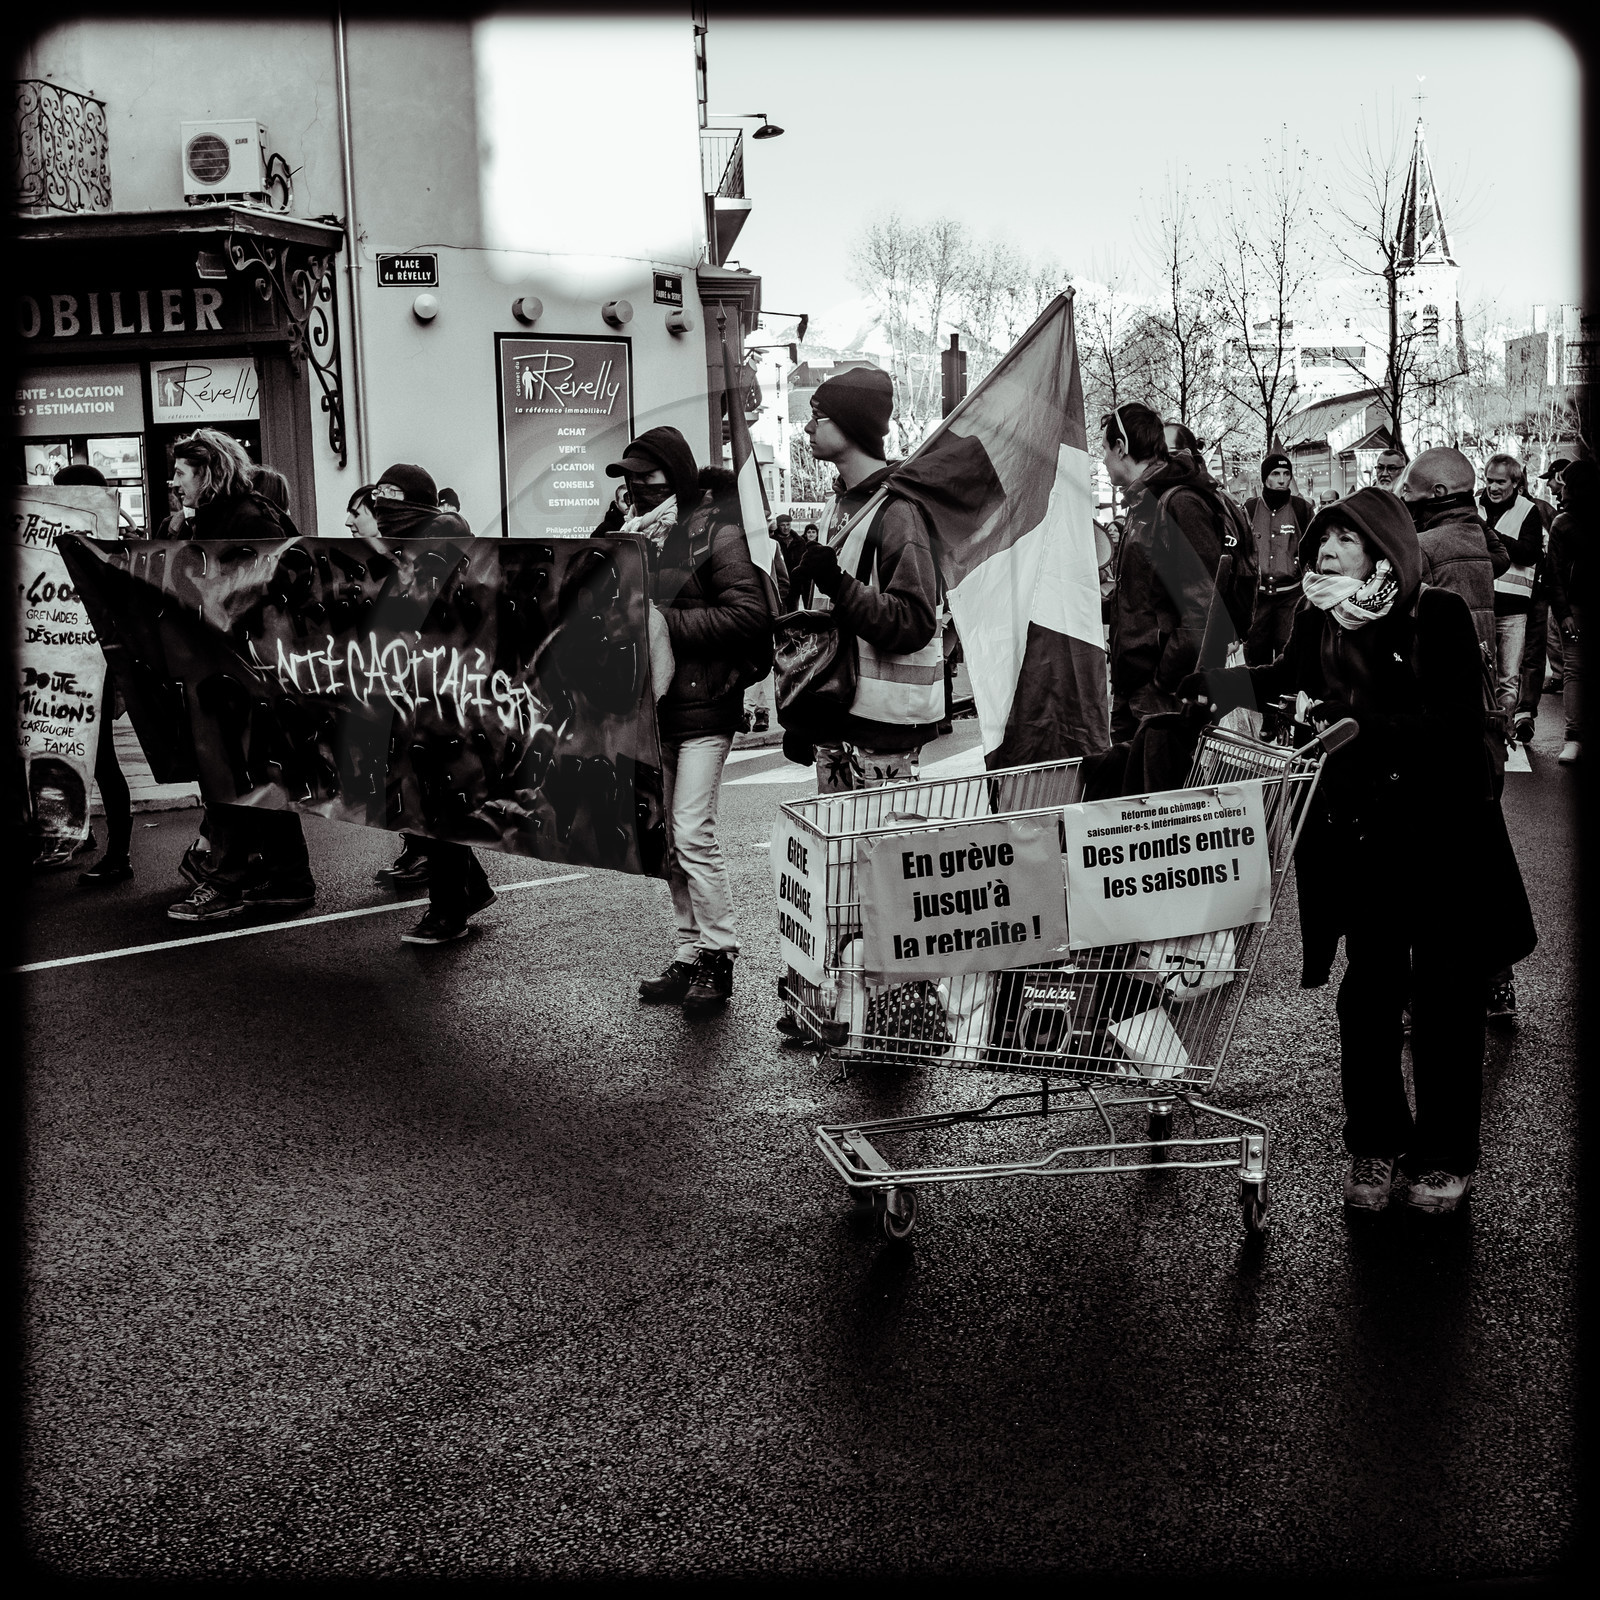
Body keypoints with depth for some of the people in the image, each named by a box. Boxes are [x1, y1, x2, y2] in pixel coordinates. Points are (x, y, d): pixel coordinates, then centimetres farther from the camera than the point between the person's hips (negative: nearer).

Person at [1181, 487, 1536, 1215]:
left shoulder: (1440, 616, -11)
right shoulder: (1318, 624, -1)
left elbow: (1458, 718, -17)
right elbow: (1285, 682, 15)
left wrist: (1362, 722, -27)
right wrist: (1199, 687, 1)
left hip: (1443, 832, -3)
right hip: (1362, 835, 3)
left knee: (1444, 997, 6)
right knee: (1369, 994, 5)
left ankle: (1445, 1154, 22)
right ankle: (1375, 1146, 22)